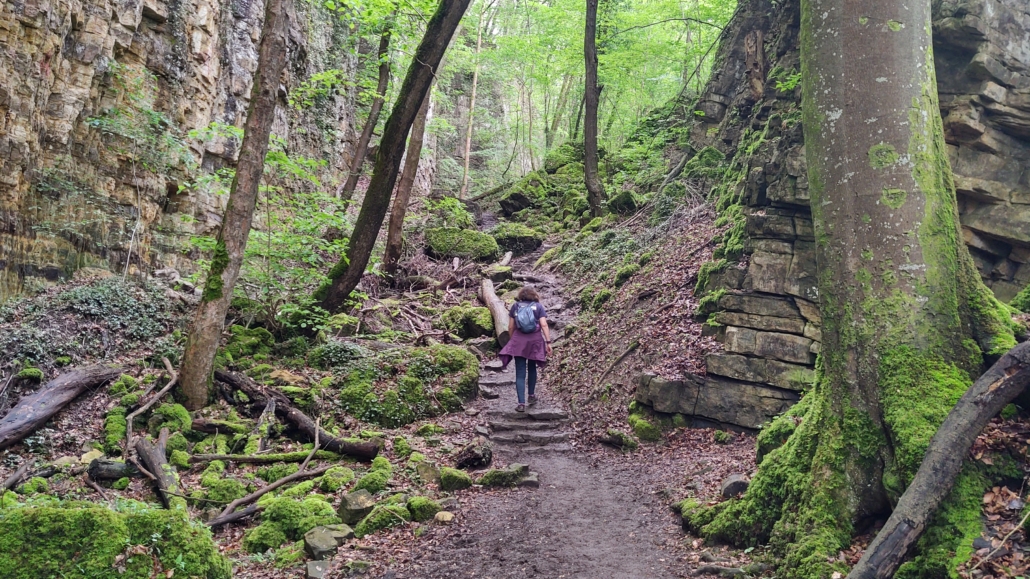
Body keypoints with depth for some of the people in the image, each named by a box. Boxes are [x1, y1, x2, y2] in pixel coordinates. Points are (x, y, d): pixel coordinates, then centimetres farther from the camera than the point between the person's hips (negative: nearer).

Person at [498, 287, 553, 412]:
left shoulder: (515, 306, 6)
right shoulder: (538, 306, 3)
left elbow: (511, 327, 5)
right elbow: (544, 325, -7)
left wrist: (511, 341, 19)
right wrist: (548, 342, -7)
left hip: (519, 341, 0)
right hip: (535, 340, 1)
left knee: (520, 373, -1)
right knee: (532, 368, 22)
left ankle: (521, 403, -8)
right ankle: (531, 396, 33)